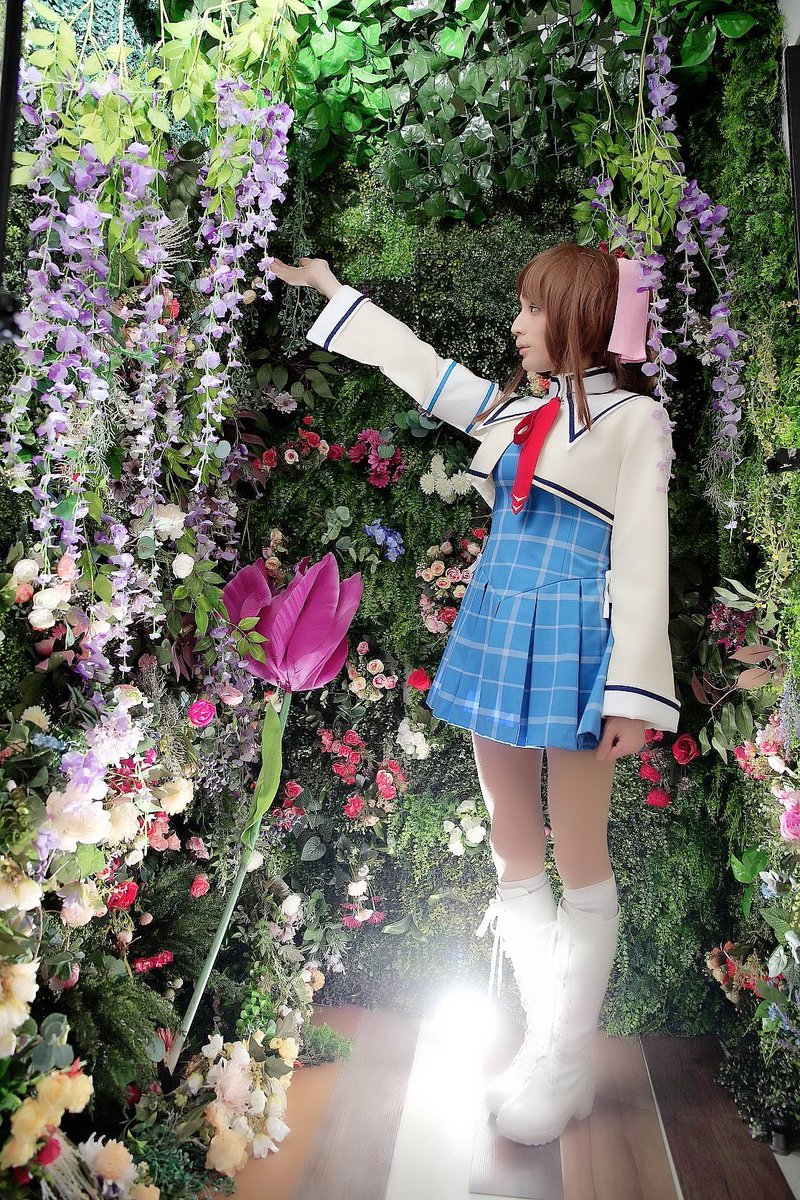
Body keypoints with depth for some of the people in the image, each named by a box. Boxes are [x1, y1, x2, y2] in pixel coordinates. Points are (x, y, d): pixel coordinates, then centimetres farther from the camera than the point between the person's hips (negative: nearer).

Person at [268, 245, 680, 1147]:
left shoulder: (632, 417, -3)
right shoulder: (510, 410, 15)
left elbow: (641, 558, -10)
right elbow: (414, 362, 25)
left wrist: (634, 693, -15)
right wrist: (332, 289, 33)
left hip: (574, 643, -6)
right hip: (497, 633, 7)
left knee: (579, 857, 5)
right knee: (514, 855, 11)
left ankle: (570, 1065, 21)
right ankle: (546, 1041, 28)